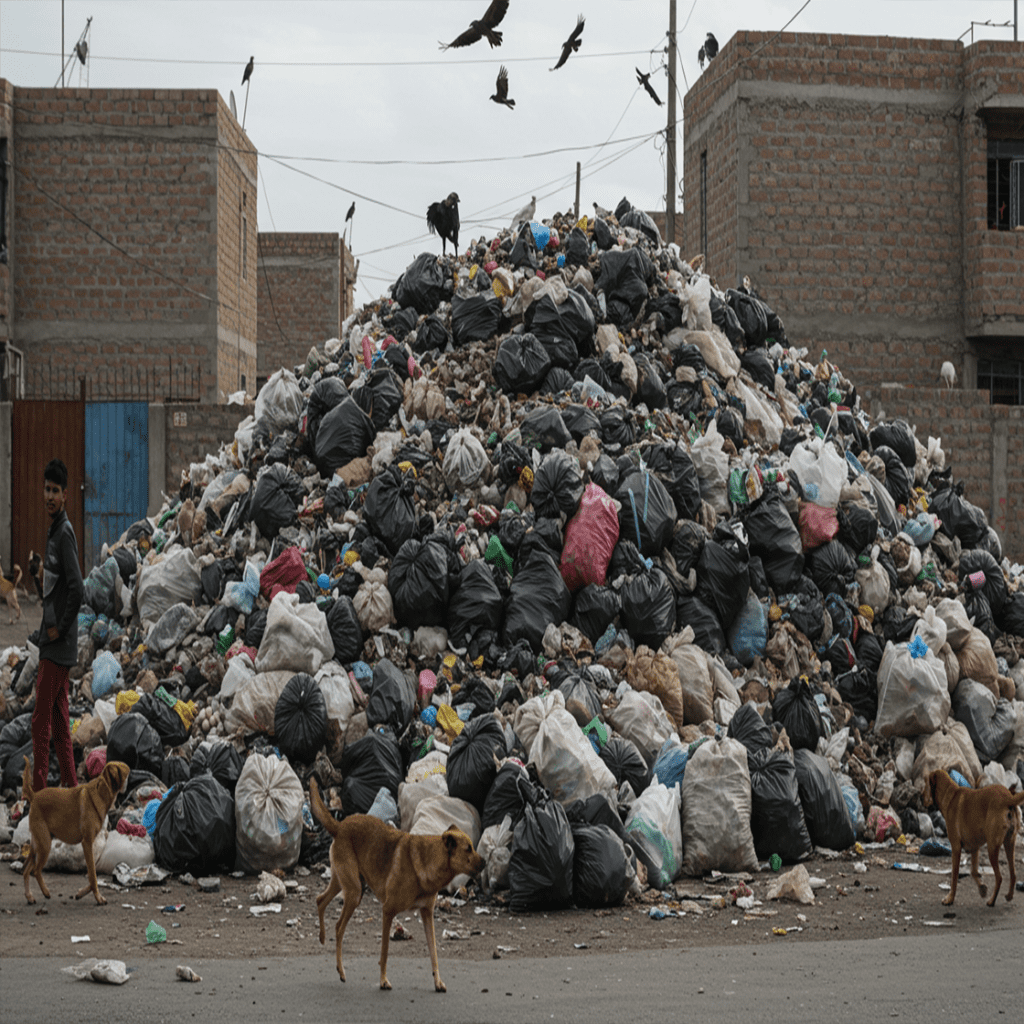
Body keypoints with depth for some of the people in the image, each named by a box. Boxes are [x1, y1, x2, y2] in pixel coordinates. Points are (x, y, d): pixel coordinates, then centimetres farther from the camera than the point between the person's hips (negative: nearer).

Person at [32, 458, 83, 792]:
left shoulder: (65, 532, -15)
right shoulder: (53, 530, 15)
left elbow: (77, 589, -23)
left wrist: (59, 629, -14)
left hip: (57, 647, -10)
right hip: (57, 647, 10)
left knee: (41, 722, -7)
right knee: (59, 721, 13)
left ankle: (38, 792, -4)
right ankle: (70, 788, 17)